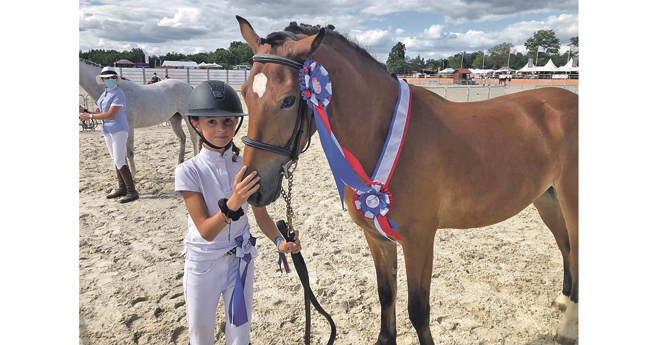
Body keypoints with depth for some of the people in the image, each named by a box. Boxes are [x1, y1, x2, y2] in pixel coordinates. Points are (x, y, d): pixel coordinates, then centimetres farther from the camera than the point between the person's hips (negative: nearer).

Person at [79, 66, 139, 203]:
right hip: (107, 130, 9)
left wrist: (90, 116, -12)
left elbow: (110, 115, -19)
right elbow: (99, 112, 15)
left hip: (118, 129, -9)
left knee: (120, 161, -13)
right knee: (115, 160, 13)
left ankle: (132, 191, -11)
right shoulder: (104, 95, 13)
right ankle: (122, 188, 22)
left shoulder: (118, 94, -13)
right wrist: (84, 111, 2)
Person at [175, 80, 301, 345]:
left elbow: (261, 215, -1)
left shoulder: (247, 167, -9)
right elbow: (206, 231, -23)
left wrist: (279, 240, -20)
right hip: (203, 263, -2)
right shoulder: (188, 171, -18)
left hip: (240, 260, 2)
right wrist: (232, 203, -41)